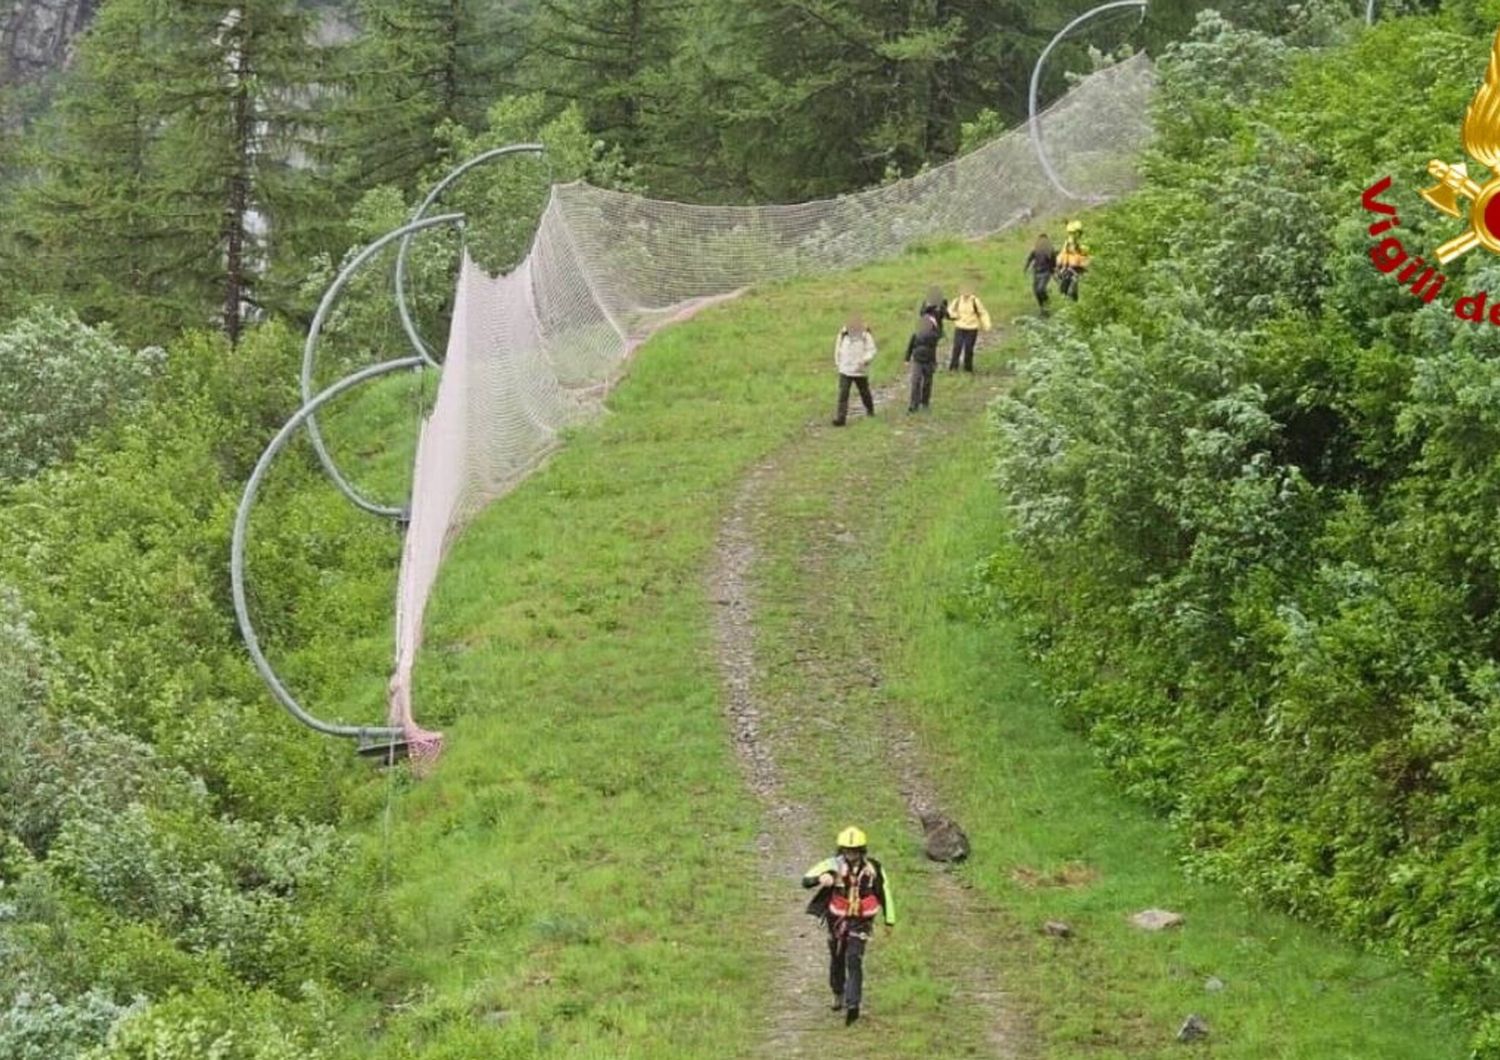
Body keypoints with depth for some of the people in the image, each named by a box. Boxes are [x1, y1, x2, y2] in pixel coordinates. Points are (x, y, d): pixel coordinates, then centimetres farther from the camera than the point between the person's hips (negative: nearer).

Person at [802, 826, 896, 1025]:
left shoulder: (872, 868, -12)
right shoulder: (834, 865, -16)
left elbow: (885, 891, 3)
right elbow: (806, 879, -24)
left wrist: (889, 919, 9)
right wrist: (821, 878, -47)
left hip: (861, 921, -1)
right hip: (837, 919, 1)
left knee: (854, 960, -15)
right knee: (837, 959, 15)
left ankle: (852, 1004, -16)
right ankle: (838, 994, 41)